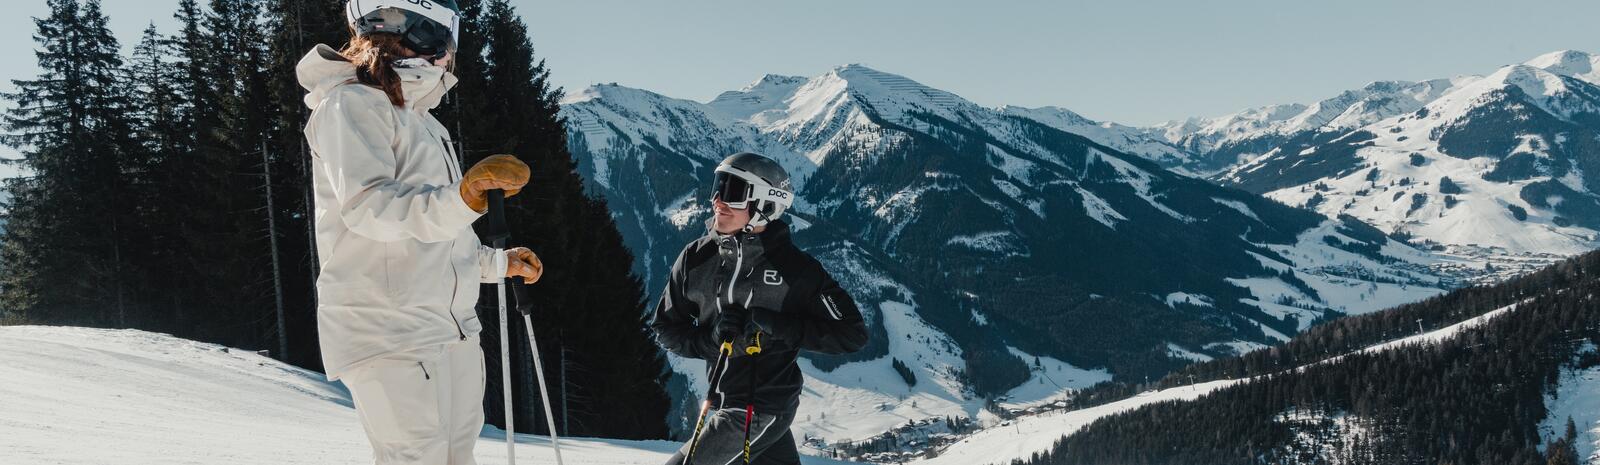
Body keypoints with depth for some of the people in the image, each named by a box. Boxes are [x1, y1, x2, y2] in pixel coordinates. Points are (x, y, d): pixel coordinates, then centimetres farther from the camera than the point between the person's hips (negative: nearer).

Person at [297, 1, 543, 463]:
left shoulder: (421, 121, 22)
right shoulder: (352, 104, -8)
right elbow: (367, 205, -25)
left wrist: (497, 262, 28)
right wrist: (457, 200, -39)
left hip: (451, 328, 10)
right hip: (388, 333, -9)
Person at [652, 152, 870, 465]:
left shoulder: (795, 268, -15)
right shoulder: (697, 257, -2)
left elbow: (852, 334, -14)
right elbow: (666, 326, 7)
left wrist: (772, 324, -22)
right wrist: (712, 338, -14)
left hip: (763, 410, -6)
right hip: (723, 403, 6)